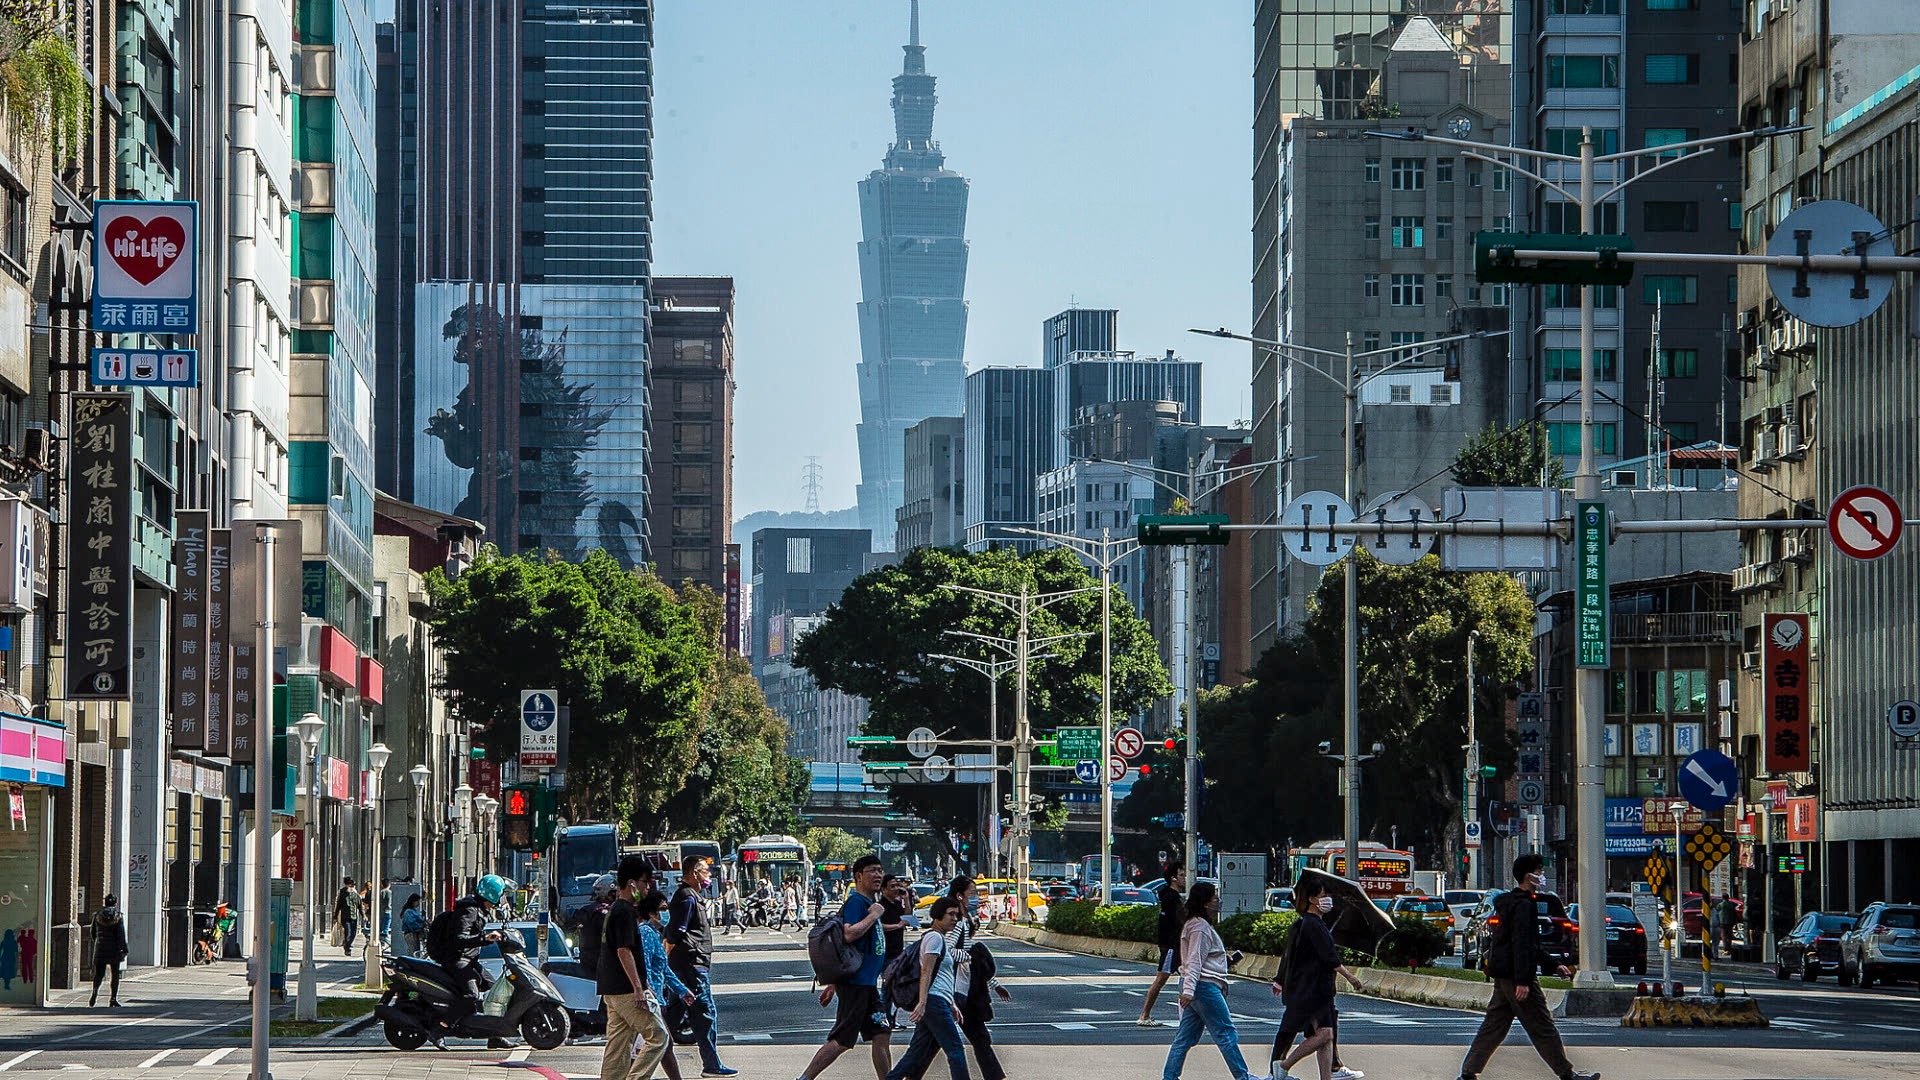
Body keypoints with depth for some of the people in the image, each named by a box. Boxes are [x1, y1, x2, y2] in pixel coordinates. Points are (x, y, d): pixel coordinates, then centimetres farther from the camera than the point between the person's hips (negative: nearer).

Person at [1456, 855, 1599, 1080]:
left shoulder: (1510, 902, 19)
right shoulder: (1523, 905, -14)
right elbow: (1521, 944, -22)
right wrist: (1522, 981, -25)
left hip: (1502, 976, 10)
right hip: (1514, 975, -10)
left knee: (1493, 1026, 10)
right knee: (1541, 1027, -4)